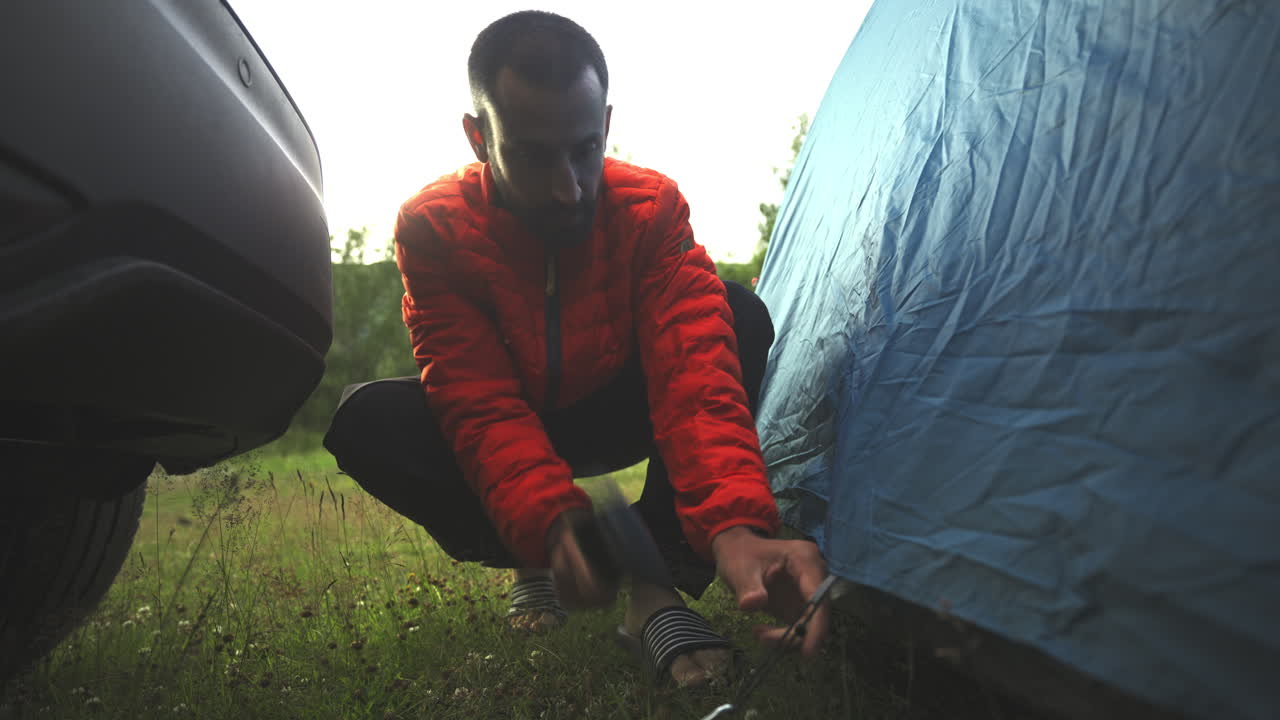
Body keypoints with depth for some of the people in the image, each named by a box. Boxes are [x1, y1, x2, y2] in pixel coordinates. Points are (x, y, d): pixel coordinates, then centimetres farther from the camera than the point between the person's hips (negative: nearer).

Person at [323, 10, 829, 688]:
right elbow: (481, 407, -30)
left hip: (613, 420, 1)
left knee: (738, 316, -27)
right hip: (510, 439, 0)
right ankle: (535, 563, -8)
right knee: (365, 419, -30)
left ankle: (659, 583, -27)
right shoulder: (433, 227, -24)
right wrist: (551, 521, -51)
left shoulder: (650, 207, -24)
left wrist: (734, 525, -55)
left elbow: (693, 371, -37)